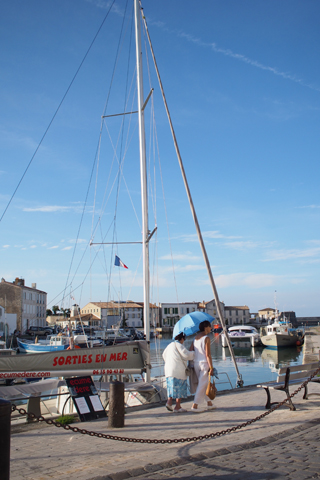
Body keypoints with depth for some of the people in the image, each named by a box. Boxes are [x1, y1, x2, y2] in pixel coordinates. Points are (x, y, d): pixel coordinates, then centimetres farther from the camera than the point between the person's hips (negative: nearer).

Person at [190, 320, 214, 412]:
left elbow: (190, 351, 9)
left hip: (196, 363, 7)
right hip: (204, 363, -7)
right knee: (202, 385, 0)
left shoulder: (195, 337, 10)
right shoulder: (206, 338, -11)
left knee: (205, 384, 17)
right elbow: (208, 354, -15)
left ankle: (209, 403, 24)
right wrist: (211, 368, -12)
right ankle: (195, 406, 0)